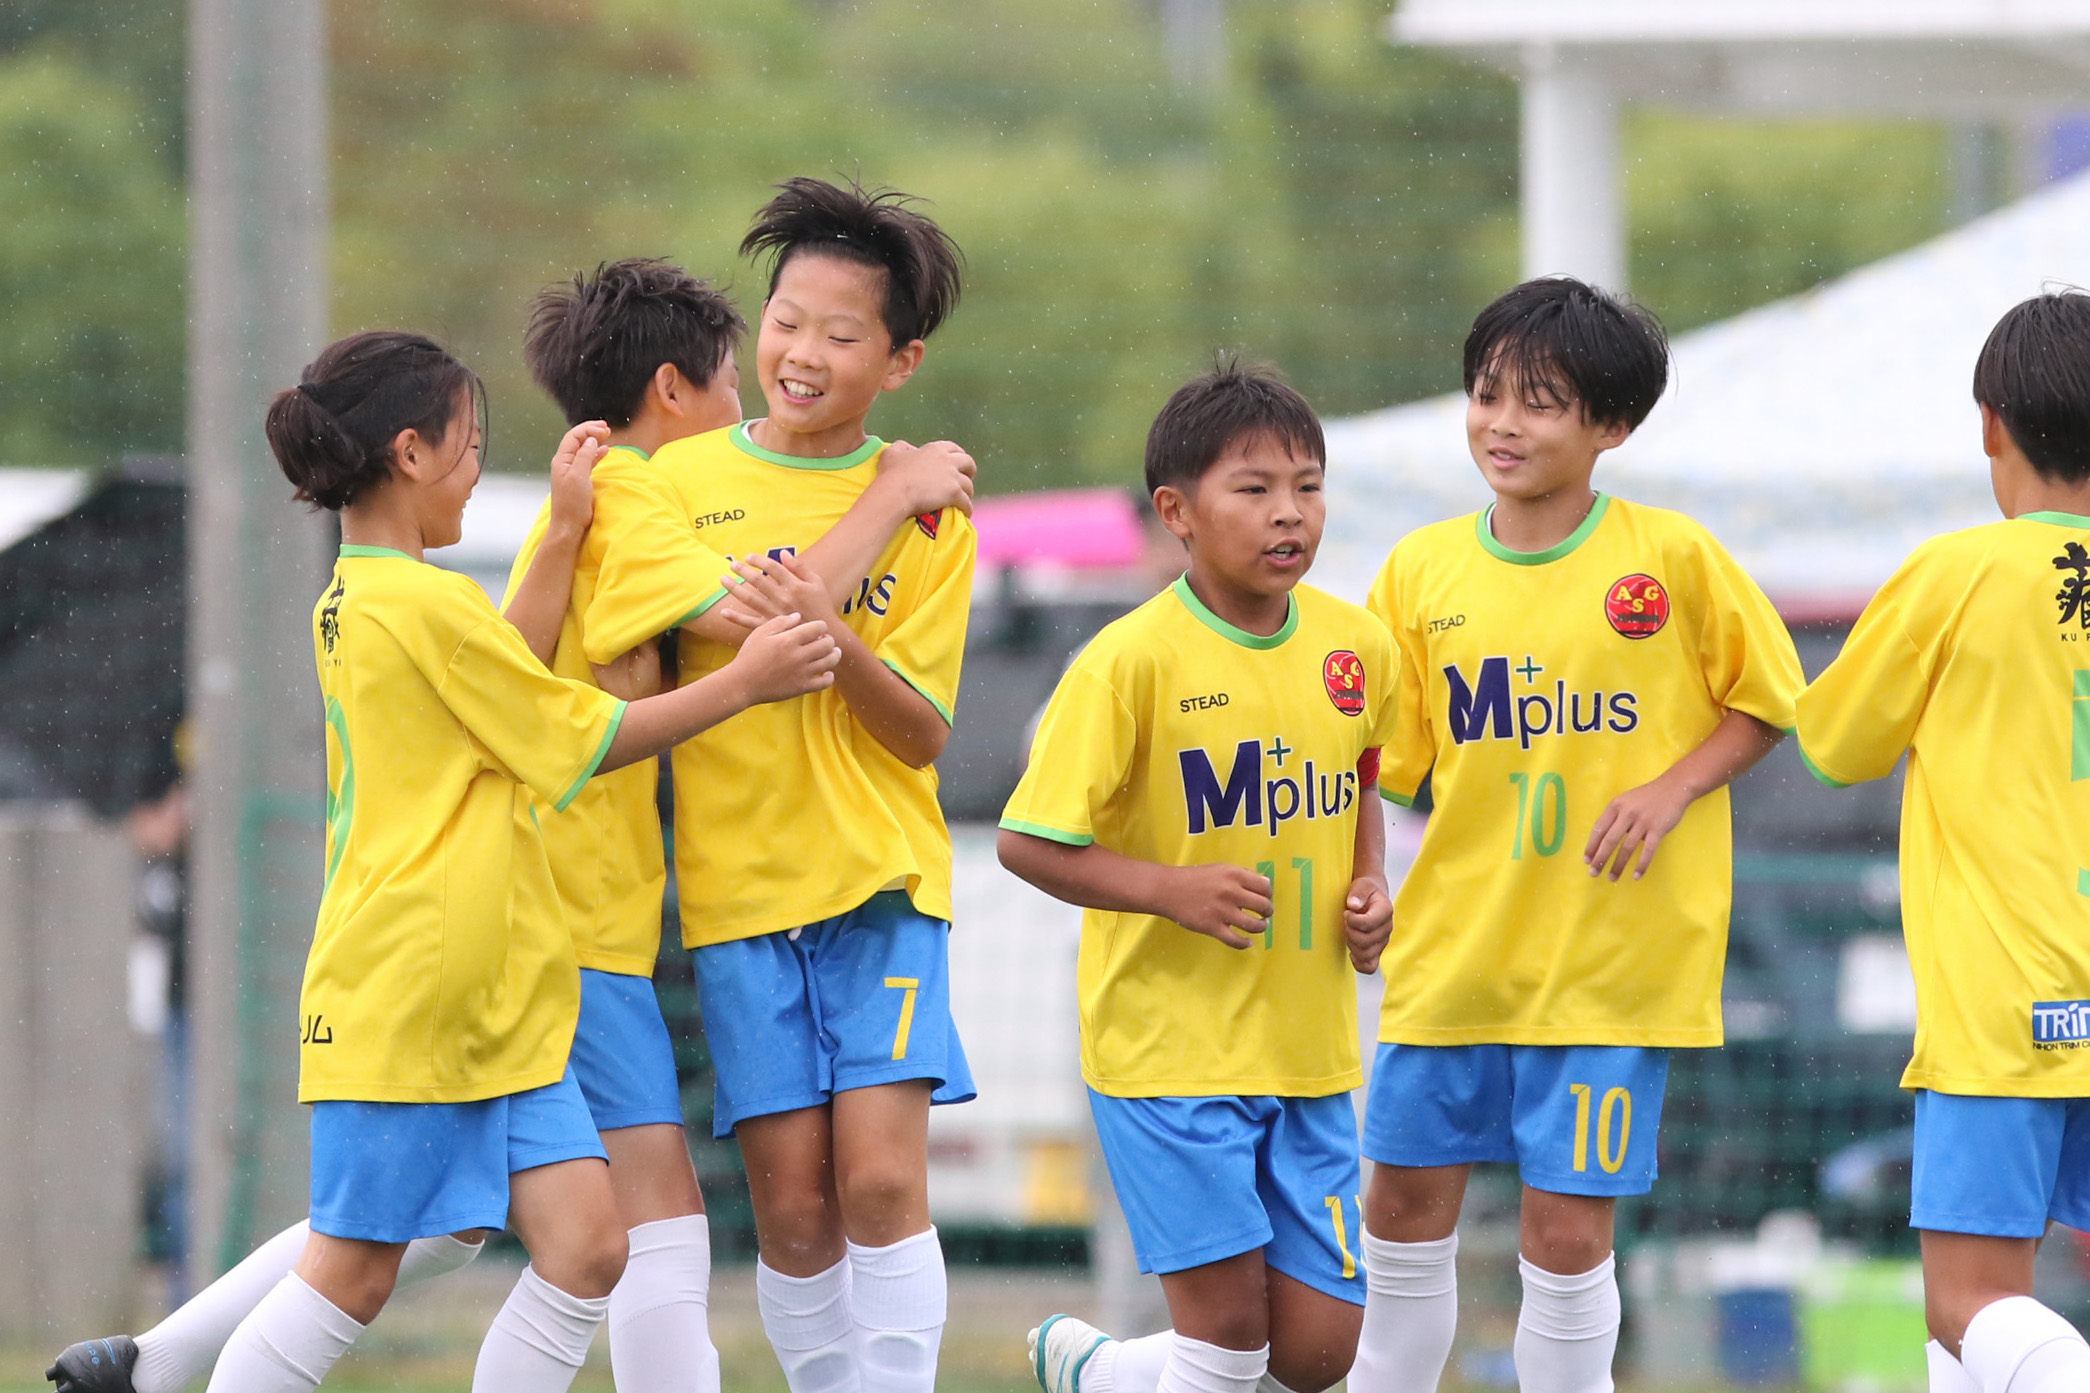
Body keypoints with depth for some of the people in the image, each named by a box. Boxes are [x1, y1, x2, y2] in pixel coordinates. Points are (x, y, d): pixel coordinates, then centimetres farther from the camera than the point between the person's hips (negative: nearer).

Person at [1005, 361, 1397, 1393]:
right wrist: (1174, 891, -22)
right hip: (1171, 1041, -5)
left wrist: (1370, 890, 4)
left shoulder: (1357, 647, 2)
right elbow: (1029, 842, -11)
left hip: (1309, 1043, 5)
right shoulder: (1135, 660, -14)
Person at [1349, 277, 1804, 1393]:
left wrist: (1672, 788, -10)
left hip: (1608, 955, -4)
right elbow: (1384, 758, 8)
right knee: (1405, 1209, 9)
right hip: (1453, 943, 4)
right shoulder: (1420, 570, 3)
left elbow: (1764, 702, 5)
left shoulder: (1672, 558, -6)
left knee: (1566, 1230, -3)